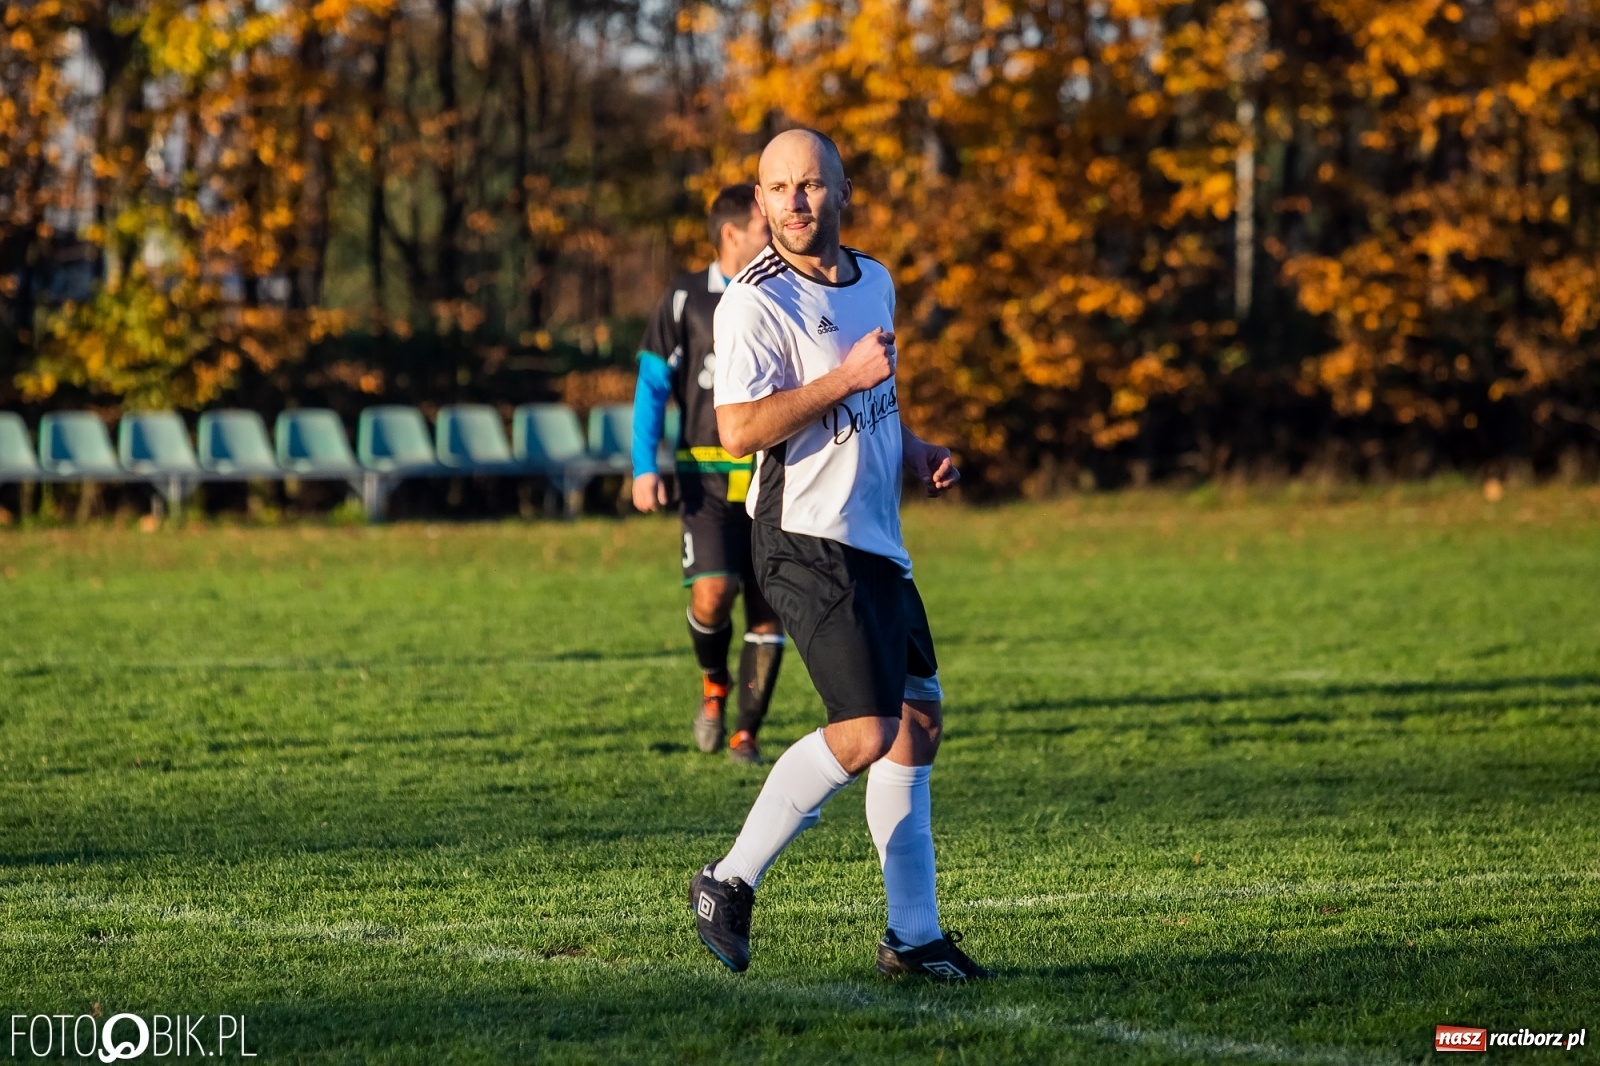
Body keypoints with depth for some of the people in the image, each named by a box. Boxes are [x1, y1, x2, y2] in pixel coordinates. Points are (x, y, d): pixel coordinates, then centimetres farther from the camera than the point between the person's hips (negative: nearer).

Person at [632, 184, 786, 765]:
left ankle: (746, 734, 11)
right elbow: (652, 385, 2)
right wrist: (644, 468, -8)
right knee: (712, 593, -19)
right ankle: (714, 684, 12)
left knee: (767, 609, -1)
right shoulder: (686, 299, 0)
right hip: (708, 475, -3)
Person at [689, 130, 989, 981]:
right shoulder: (756, 302, -12)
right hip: (806, 539, -9)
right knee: (867, 733, -17)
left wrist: (912, 452, 12)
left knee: (917, 722, 7)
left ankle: (913, 935, 13)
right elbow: (739, 429, -22)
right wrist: (845, 379, -23)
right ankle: (730, 883, -5)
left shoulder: (874, 282, 14)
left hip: (875, 541, 9)